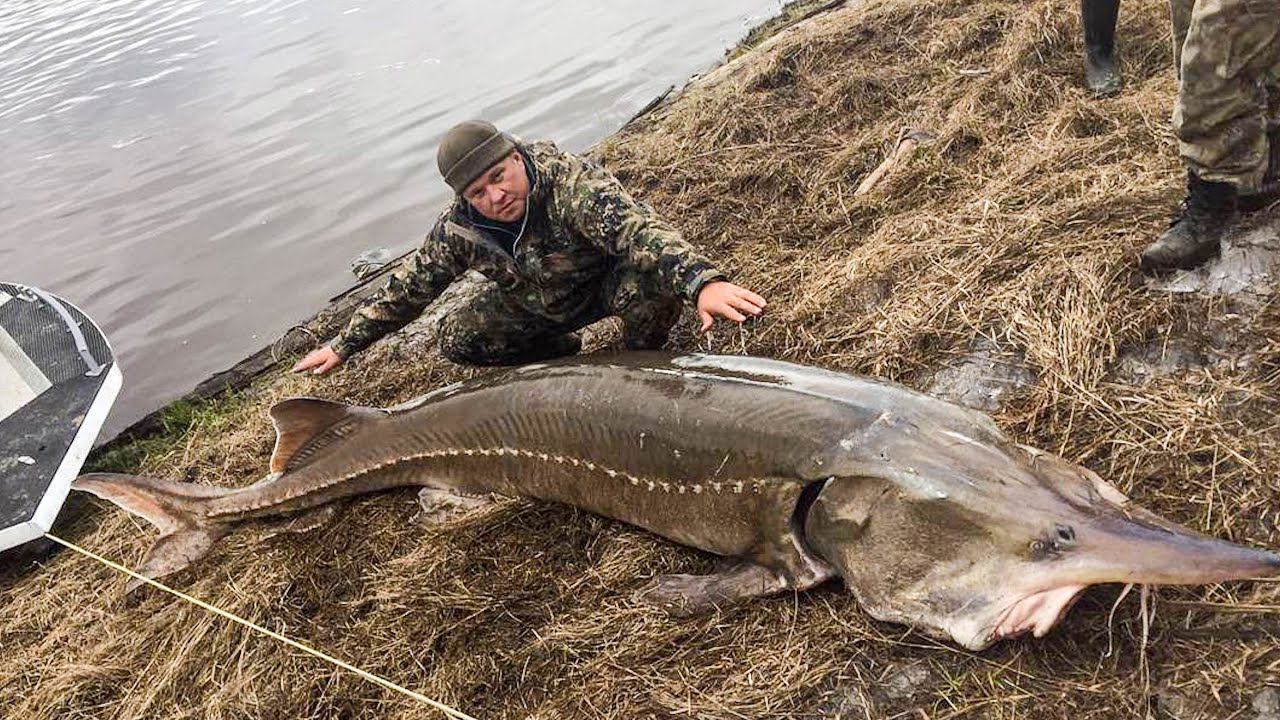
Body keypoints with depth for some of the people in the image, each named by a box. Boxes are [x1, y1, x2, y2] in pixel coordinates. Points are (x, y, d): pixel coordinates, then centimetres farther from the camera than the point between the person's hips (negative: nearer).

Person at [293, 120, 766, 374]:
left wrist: (702, 280, -69)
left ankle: (642, 355, -1)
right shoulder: (459, 230, -20)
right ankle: (562, 352, 15)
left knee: (652, 282, -37)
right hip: (535, 307, 5)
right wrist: (345, 345, -2)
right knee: (457, 341, -8)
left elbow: (637, 227, -52)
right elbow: (409, 288, -6)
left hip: (604, 282, -4)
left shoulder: (570, 182, -36)